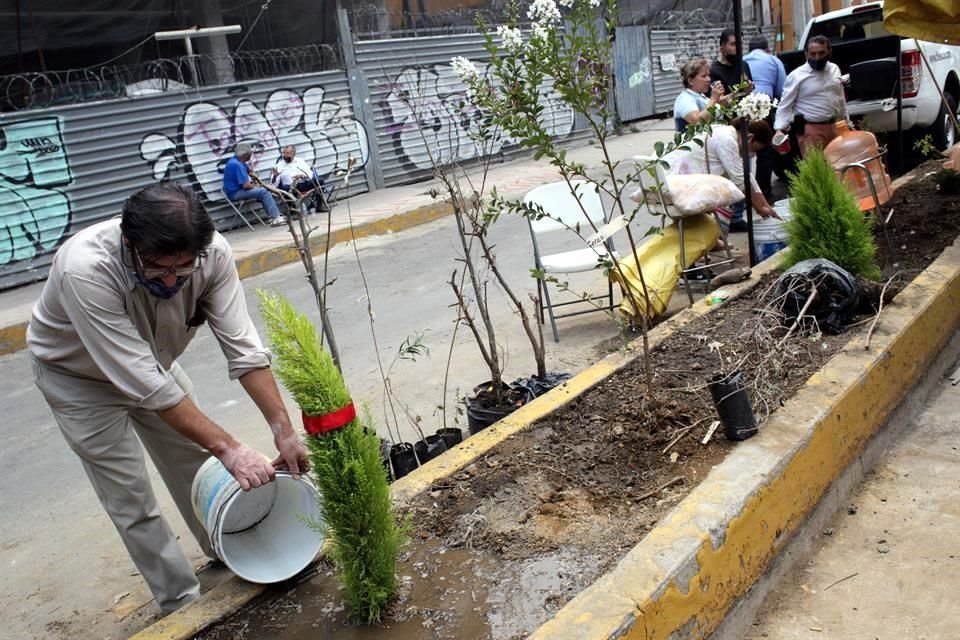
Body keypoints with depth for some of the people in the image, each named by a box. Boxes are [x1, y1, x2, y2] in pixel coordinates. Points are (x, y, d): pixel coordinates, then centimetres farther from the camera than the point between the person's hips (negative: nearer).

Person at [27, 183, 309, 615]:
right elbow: (145, 384, -41)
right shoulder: (85, 270, -42)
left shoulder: (212, 252, -30)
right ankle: (183, 603, 14)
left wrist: (284, 430, -35)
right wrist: (228, 448, -41)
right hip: (78, 374, -4)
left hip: (151, 360, 4)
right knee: (130, 498, -2)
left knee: (195, 459, 11)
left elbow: (243, 347, -28)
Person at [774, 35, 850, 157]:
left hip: (834, 127, 6)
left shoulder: (834, 70, 11)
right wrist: (779, 129, -21)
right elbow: (785, 105, -8)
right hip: (810, 130, -6)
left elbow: (841, 99, 20)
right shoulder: (797, 76, -7)